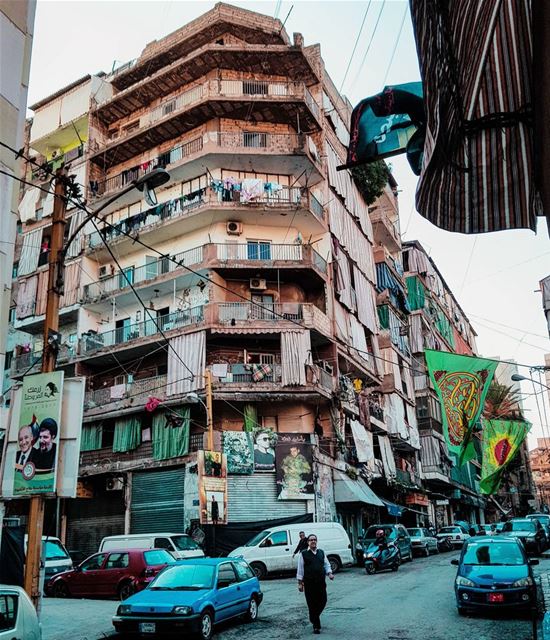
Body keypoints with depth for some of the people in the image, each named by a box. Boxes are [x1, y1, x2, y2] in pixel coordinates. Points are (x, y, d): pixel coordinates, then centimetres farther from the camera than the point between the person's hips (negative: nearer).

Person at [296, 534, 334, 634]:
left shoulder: (321, 552, 11)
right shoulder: (303, 554, -1)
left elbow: (326, 565, 14)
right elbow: (300, 569, -1)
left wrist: (329, 573, -4)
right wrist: (300, 583, -3)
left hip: (321, 582, 4)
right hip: (309, 583, -3)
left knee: (323, 601, 3)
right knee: (312, 604, 0)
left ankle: (314, 617, 31)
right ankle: (316, 626, 13)